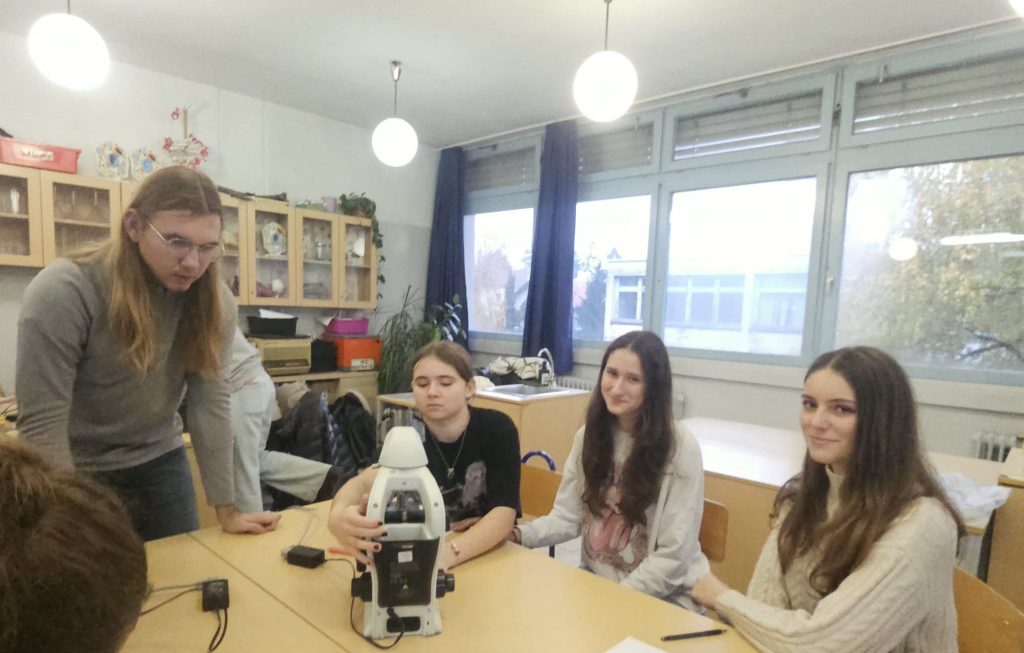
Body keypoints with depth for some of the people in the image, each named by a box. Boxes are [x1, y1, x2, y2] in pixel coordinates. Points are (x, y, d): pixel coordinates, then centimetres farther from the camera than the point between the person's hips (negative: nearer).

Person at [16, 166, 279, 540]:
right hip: (79, 471, -3)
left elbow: (210, 402, -14)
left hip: (160, 463, 4)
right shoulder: (63, 293, -24)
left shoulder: (213, 300, -13)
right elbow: (41, 423, -22)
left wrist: (227, 511, -14)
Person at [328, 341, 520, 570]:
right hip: (431, 547, 3)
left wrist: (448, 553, -44)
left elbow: (504, 514, -26)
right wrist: (338, 516, -53)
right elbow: (363, 482, -30)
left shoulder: (497, 429, -18)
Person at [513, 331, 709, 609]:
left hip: (661, 597, -5)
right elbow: (567, 517, 0)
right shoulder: (589, 434, 0)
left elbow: (672, 556, -15)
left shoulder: (680, 447, -16)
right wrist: (518, 534, -16)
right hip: (595, 578, 5)